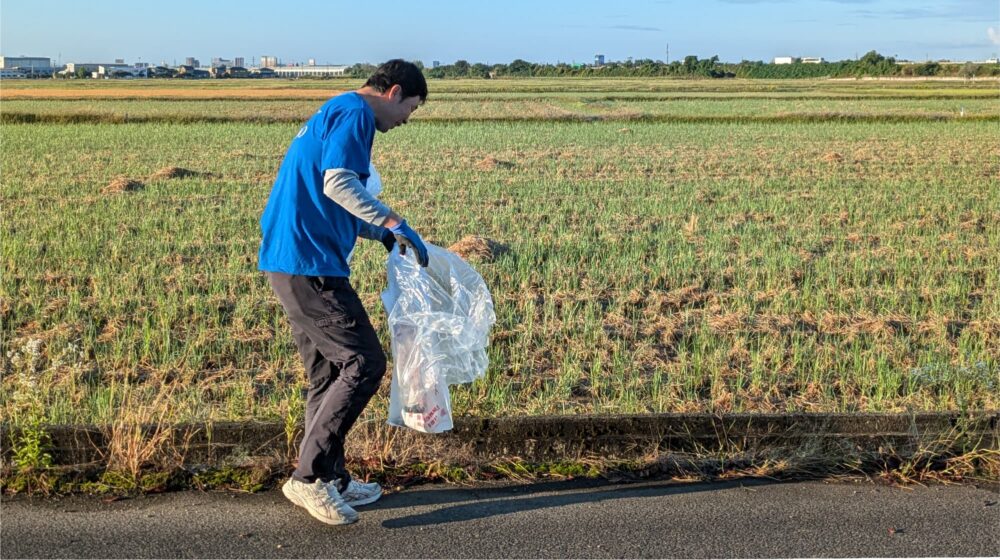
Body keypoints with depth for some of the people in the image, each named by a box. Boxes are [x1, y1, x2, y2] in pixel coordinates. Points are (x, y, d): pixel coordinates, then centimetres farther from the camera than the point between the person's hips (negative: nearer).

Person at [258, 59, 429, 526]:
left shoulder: (332, 113, 24)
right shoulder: (355, 113, -7)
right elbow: (337, 183, -22)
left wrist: (382, 234, 26)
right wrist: (393, 222, -21)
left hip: (287, 260, 11)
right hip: (309, 264, -11)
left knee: (328, 372, 15)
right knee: (364, 364, -7)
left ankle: (331, 480, 23)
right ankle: (309, 476, -3)